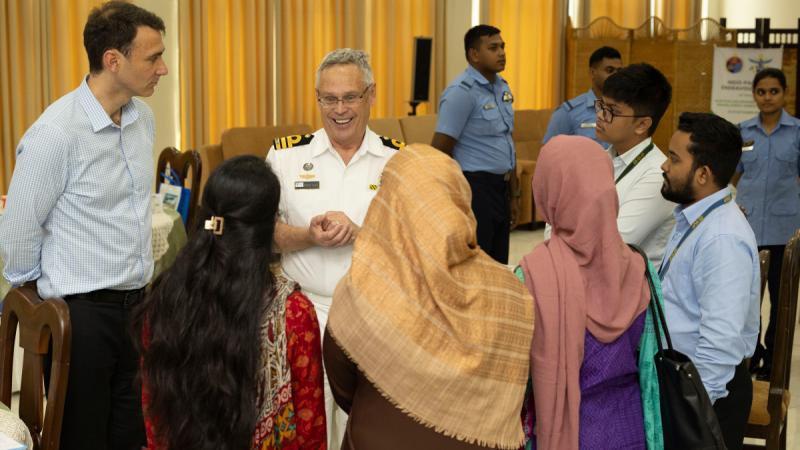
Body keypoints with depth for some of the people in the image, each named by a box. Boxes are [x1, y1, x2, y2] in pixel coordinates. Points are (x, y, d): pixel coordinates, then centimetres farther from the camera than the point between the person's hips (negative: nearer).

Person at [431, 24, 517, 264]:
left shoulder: (502, 87, 12)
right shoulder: (462, 91, -13)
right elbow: (439, 153, -14)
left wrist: (514, 194, 19)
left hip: (500, 188, 8)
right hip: (475, 188, -8)